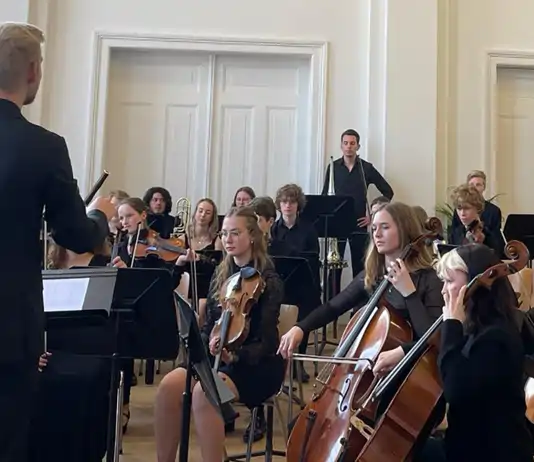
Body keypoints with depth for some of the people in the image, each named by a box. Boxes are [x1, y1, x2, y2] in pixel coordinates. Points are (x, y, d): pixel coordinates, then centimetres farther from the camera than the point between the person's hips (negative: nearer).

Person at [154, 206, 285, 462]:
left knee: (204, 392, -33)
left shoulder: (269, 281, -10)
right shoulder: (221, 274, 9)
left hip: (257, 365, -6)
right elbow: (210, 323, 13)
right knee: (169, 385, -21)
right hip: (216, 356, 6)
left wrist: (233, 355, -32)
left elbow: (265, 343, -15)